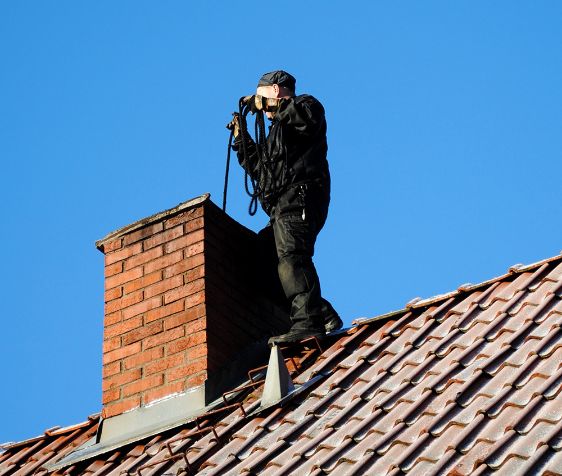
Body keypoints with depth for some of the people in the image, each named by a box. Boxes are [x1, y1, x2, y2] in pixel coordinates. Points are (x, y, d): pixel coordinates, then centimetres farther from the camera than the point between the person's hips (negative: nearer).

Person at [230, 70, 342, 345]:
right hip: (282, 207, 10)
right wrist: (241, 138, 31)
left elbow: (308, 117, -17)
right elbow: (259, 169, 36)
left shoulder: (305, 104, 10)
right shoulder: (278, 130, 36)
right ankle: (325, 317, -3)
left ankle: (307, 322, -40)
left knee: (290, 257, -26)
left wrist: (268, 103, -10)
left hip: (299, 198, -10)